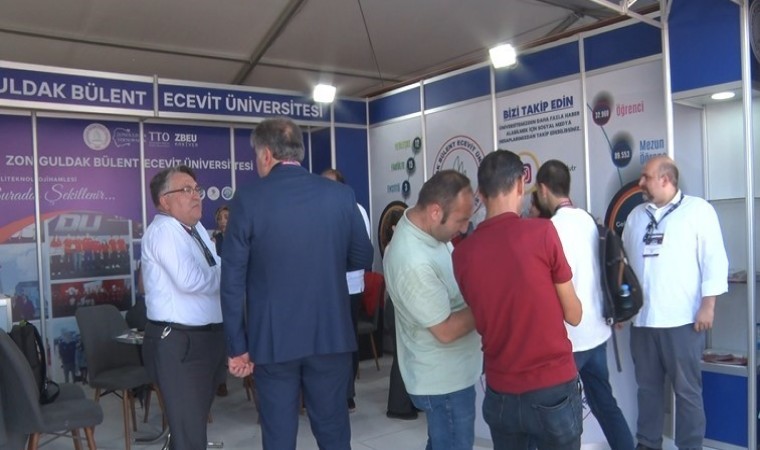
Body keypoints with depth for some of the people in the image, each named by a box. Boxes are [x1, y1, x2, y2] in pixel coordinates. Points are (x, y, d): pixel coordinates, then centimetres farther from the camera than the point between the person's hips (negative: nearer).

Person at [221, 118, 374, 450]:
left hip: (272, 338, -1)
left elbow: (232, 280, -7)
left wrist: (237, 346, 1)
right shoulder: (341, 195, -2)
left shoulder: (248, 199, -8)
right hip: (331, 333, 2)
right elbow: (363, 259, 8)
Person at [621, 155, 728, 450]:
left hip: (683, 319, -5)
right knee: (648, 386, 14)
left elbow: (714, 259, -6)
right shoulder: (636, 215, 14)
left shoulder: (697, 209, -1)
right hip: (642, 318, 5)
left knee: (687, 389, 4)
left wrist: (708, 305, -12)